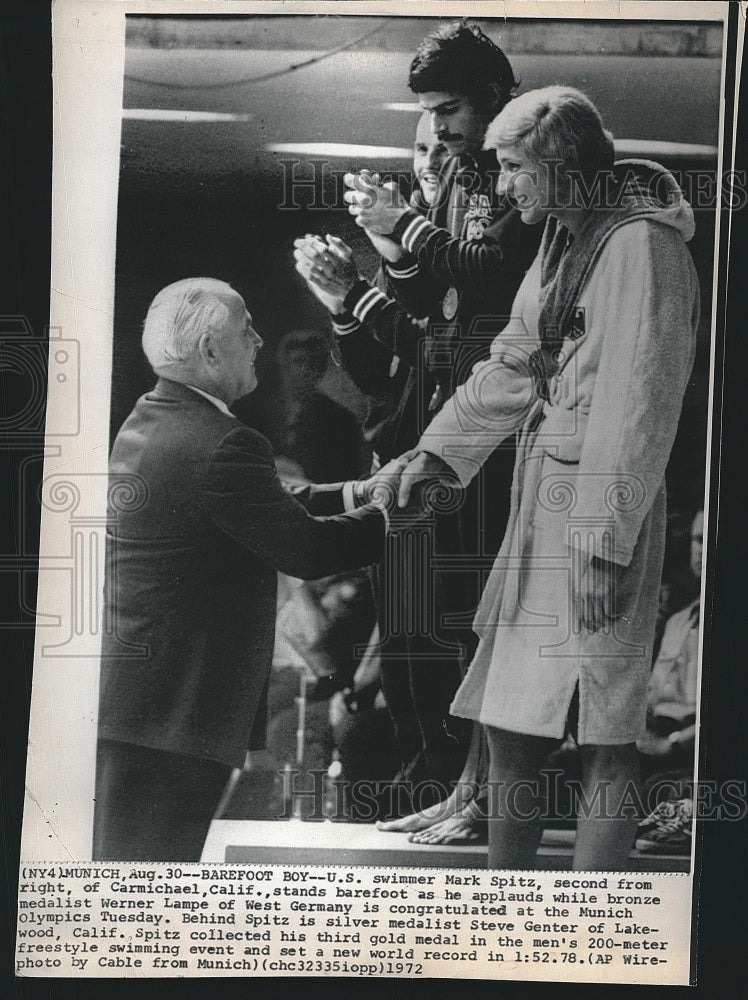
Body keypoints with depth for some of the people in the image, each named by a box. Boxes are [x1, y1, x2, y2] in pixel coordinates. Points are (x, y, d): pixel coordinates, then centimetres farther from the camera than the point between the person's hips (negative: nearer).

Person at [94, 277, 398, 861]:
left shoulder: (144, 422, 10)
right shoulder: (220, 445, -22)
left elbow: (264, 511, 15)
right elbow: (306, 549, -20)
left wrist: (349, 495, 11)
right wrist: (389, 513, -4)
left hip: (123, 699, 10)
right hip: (172, 711, -10)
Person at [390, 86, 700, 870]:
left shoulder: (640, 246, -12)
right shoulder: (565, 244, 17)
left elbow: (639, 408, -18)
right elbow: (511, 365, 18)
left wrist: (603, 545, -20)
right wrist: (435, 453, 8)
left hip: (601, 511, -9)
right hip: (543, 500, 10)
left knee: (601, 738, -2)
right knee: (510, 724, 14)